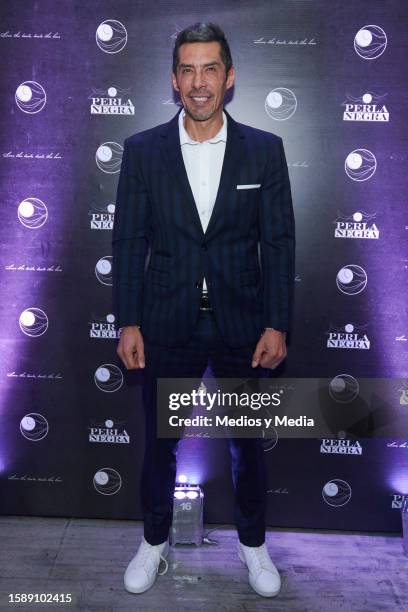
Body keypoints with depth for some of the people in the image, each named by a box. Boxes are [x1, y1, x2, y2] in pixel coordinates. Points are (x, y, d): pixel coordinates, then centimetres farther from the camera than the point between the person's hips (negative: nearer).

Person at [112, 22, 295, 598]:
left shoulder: (265, 149, -2)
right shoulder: (142, 150, -1)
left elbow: (279, 242, -2)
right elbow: (129, 241, -1)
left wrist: (276, 326, -7)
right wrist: (128, 323, -5)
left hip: (243, 323, 0)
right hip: (167, 323, 1)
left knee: (248, 443, 16)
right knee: (159, 442, 15)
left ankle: (253, 542, 41)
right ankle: (155, 541, 41)